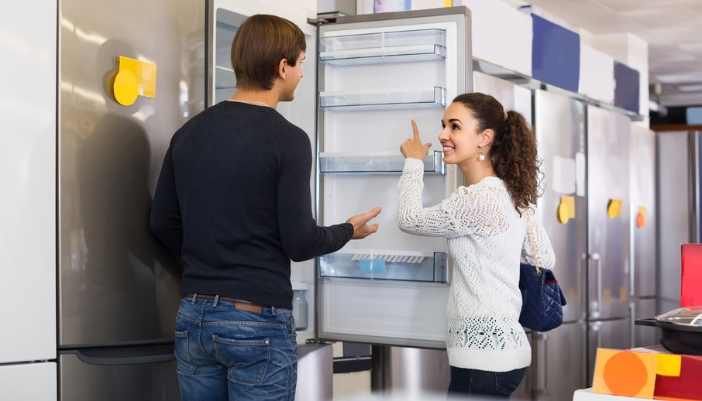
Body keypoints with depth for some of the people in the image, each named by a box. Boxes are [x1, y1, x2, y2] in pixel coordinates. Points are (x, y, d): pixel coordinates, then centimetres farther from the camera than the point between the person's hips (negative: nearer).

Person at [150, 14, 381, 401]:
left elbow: (163, 223, 9)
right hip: (257, 323, -6)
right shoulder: (287, 140, -13)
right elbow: (299, 242, -13)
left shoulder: (189, 133, 4)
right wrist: (349, 230, 6)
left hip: (193, 316, 6)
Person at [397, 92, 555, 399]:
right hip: (502, 347, 10)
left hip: (483, 356, -9)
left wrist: (413, 162, 10)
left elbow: (410, 219, -3)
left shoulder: (476, 201, -18)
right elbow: (545, 259, 18)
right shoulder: (514, 194, 9)